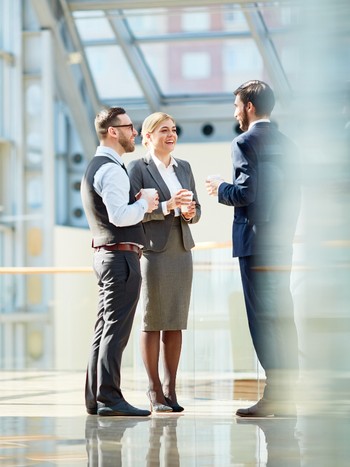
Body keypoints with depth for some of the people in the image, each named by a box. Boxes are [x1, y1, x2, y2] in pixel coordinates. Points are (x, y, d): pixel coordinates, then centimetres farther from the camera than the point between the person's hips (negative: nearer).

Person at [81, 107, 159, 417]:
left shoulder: (96, 167, 19)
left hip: (105, 255, 10)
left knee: (105, 328, 11)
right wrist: (144, 204, -8)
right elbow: (120, 215, -24)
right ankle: (109, 397, -13)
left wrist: (140, 203, 9)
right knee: (116, 329, -11)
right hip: (122, 257, -10)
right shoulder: (111, 169, -13)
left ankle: (95, 397, 13)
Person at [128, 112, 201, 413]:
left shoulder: (184, 168, 15)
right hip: (153, 251, -5)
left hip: (182, 250, 5)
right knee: (153, 322, -2)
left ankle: (171, 391, 9)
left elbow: (196, 209, 16)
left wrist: (191, 213, -7)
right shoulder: (137, 168, -2)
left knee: (176, 323, 5)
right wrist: (166, 207, -20)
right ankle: (155, 392, 3)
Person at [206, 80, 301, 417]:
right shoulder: (286, 145, 15)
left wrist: (221, 189, 0)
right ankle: (287, 394, 10)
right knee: (282, 316, 9)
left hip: (255, 241, -8)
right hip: (282, 243, 8)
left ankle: (274, 394, -9)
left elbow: (246, 192, -17)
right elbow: (292, 196, 16)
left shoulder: (245, 142, -9)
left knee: (262, 316, -7)